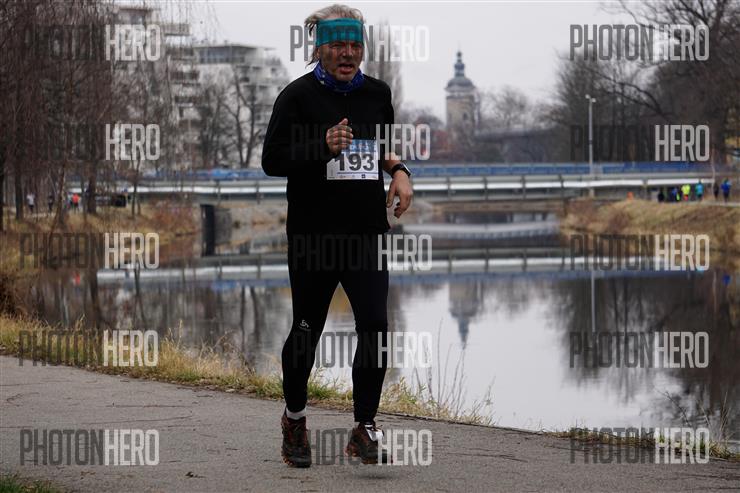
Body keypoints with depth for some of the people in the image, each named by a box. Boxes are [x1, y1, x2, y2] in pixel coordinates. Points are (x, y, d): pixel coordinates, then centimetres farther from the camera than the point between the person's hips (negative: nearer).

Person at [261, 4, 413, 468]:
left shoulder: (377, 93, 11)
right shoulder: (299, 95, -4)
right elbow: (272, 159, -7)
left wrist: (399, 170, 5)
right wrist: (324, 147, -20)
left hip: (367, 233, 3)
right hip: (313, 234, -3)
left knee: (375, 326, -8)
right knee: (307, 330, 6)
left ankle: (364, 429, 4)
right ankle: (295, 418, 29)